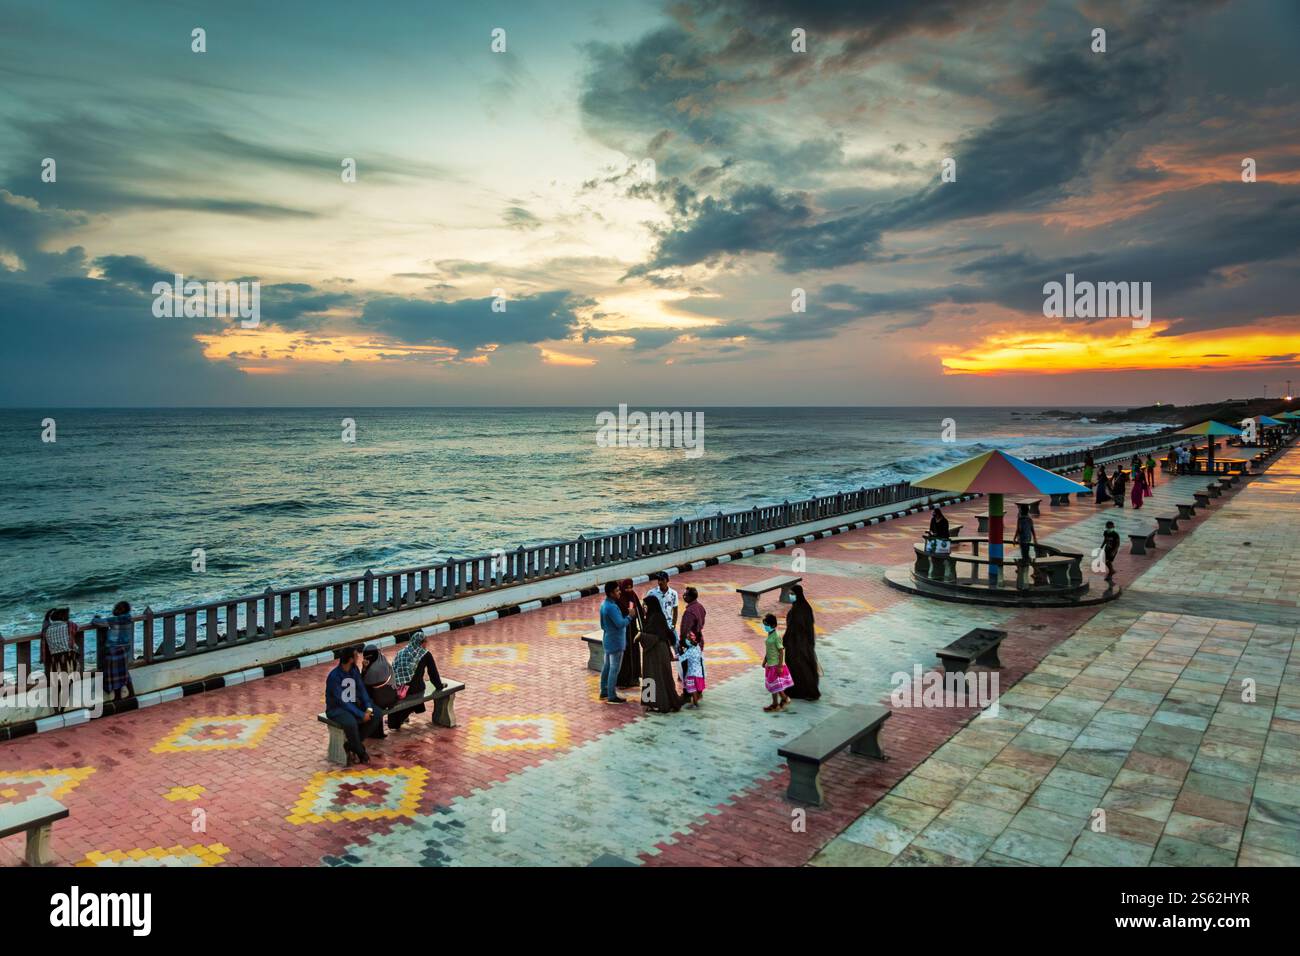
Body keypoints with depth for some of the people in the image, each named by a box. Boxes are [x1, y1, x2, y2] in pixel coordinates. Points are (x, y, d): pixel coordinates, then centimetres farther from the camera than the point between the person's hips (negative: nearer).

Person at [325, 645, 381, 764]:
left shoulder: (354, 670, 0)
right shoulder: (334, 676, -22)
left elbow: (362, 690, 2)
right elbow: (342, 702, -24)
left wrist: (368, 707, -15)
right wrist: (361, 714, -26)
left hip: (351, 705, 7)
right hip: (336, 708, -7)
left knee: (375, 715, -15)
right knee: (351, 722, -37)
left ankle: (350, 746, -4)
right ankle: (361, 752, -11)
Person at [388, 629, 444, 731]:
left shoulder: (401, 652, 7)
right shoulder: (426, 654, -3)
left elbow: (393, 670, 13)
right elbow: (433, 673, 3)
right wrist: (439, 686, 19)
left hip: (397, 691, 3)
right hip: (415, 692, -3)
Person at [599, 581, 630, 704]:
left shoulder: (604, 605, 7)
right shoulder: (612, 607, -24)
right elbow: (620, 623, -26)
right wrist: (629, 616, -13)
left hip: (608, 640, 10)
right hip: (615, 642, -10)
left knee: (607, 667, 16)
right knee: (614, 669, -3)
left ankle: (604, 692, 25)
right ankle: (612, 696, 2)